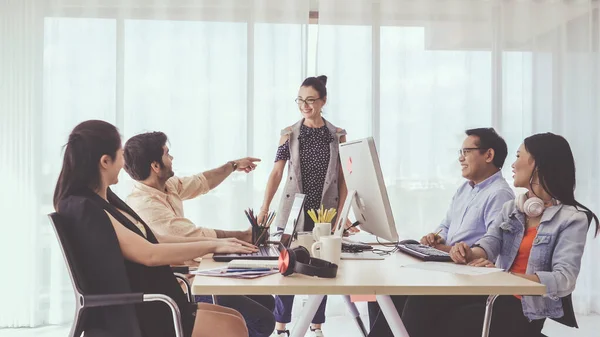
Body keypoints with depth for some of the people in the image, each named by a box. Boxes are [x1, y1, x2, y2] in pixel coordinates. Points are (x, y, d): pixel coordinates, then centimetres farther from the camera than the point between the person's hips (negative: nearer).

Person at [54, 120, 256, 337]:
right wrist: (212, 246, -11)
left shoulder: (104, 198, 11)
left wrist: (214, 242, 10)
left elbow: (154, 239, 14)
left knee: (235, 319, 3)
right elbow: (149, 254, -21)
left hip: (147, 305, 9)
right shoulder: (84, 209, -20)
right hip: (129, 317, -9)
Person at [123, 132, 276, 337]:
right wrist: (244, 236, -14)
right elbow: (197, 236, -25)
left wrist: (233, 165, 32)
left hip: (194, 275, 10)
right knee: (263, 320, -14)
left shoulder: (166, 185, 1)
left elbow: (201, 183, 22)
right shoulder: (144, 205, -27)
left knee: (266, 301, 14)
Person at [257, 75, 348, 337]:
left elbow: (343, 177, 4)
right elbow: (277, 172, -2)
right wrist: (264, 207, -11)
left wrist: (340, 212, -3)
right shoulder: (289, 133, 1)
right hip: (293, 211, -1)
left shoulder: (338, 135, 3)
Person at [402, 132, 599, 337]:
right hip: (494, 293, 5)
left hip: (527, 307, -5)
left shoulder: (573, 218, -6)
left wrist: (504, 276, -29)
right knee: (423, 301, -20)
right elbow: (490, 242, 0)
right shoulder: (511, 208, 15)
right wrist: (471, 253, -25)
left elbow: (565, 280, -17)